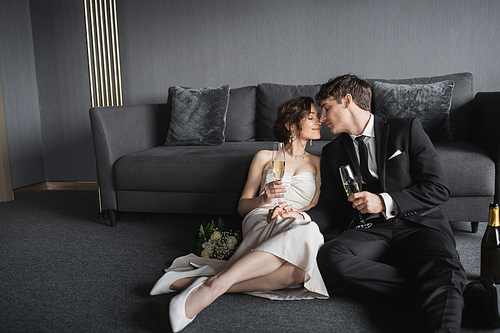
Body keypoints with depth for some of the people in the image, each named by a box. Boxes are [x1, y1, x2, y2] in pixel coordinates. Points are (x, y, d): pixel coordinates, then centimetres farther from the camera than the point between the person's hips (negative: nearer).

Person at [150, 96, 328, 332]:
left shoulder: (317, 163, 24)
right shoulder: (265, 157, 17)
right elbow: (242, 205, 16)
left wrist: (294, 210, -6)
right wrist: (262, 200, -6)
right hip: (262, 221, -2)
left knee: (298, 271, -38)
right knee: (306, 233, -40)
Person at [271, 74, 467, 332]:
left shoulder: (407, 130, 7)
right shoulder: (333, 152, 18)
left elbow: (438, 188, 1)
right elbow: (330, 207, 15)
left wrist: (385, 202, -12)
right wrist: (302, 218, -7)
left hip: (417, 224, -2)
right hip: (368, 231, 3)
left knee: (443, 271, -35)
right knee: (329, 259, -31)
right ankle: (424, 284, -23)